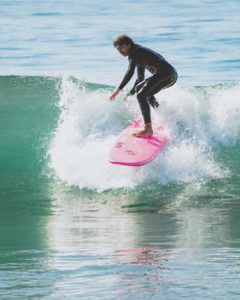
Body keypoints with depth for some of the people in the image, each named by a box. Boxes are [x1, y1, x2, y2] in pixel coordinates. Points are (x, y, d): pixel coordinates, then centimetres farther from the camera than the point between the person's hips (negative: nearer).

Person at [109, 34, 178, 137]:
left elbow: (130, 72, -19)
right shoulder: (139, 55, 26)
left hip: (165, 73, -10)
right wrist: (131, 93, 37)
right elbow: (140, 78, 34)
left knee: (141, 95, -18)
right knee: (139, 87, 29)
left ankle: (148, 129, -28)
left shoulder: (134, 52, -4)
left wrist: (118, 90, -23)